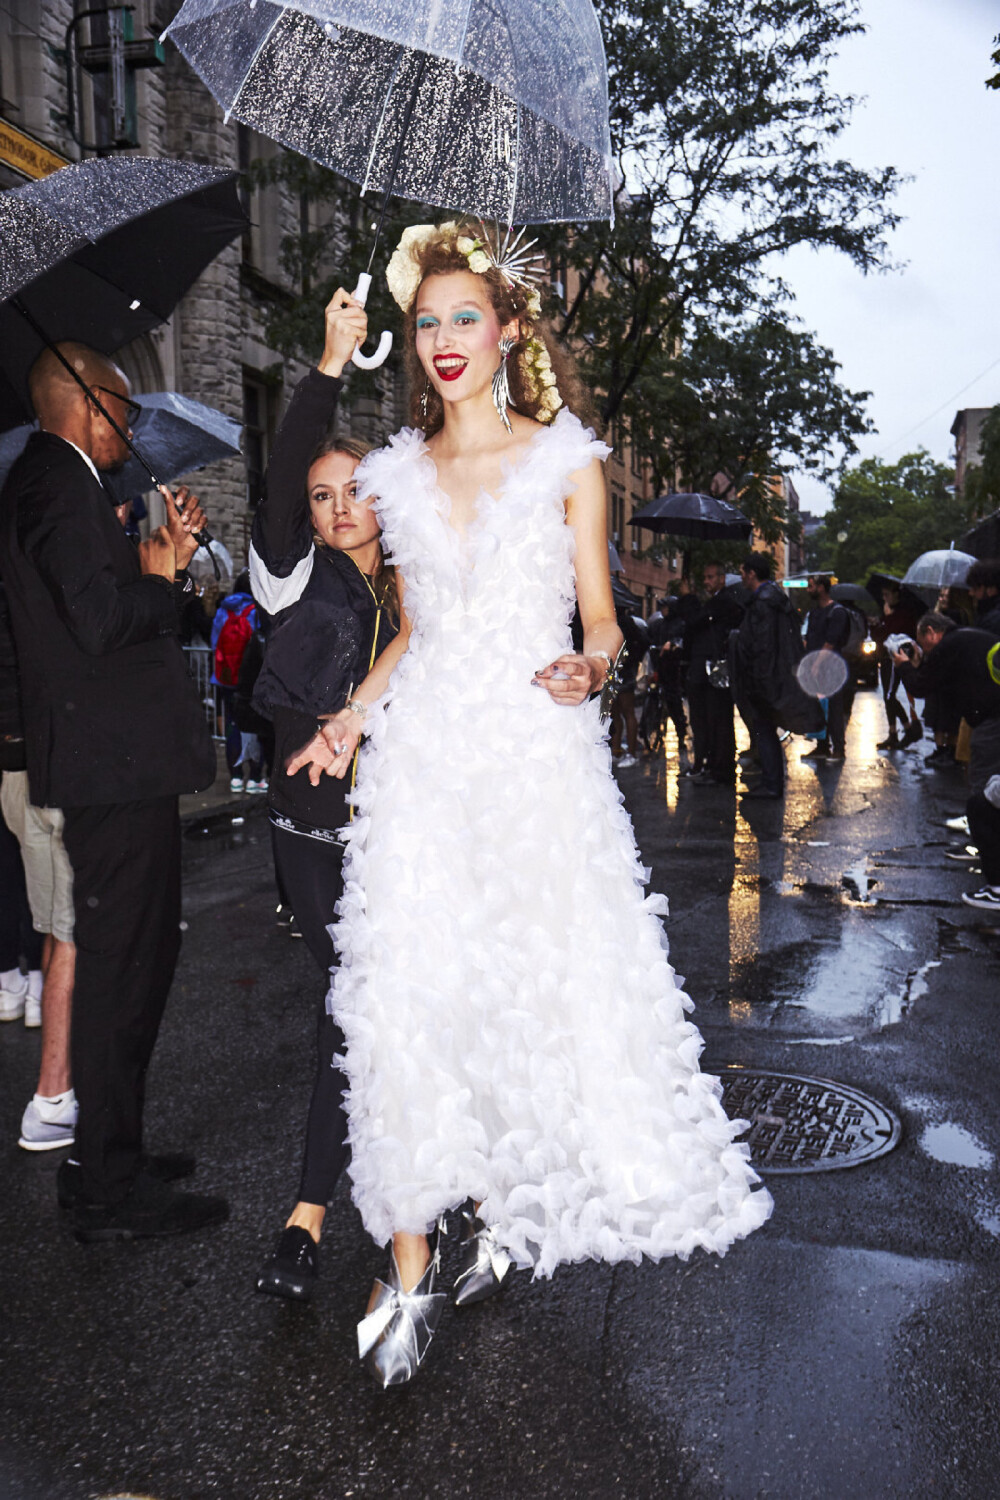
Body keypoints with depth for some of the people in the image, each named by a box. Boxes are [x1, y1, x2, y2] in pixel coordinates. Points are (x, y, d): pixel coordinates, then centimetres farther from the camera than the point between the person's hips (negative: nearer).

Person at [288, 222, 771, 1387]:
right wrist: (352, 716, 9)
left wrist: (588, 666, -18)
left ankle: (511, 1209, 26)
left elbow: (600, 620, 3)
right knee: (407, 993, -4)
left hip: (535, 750, -2)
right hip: (423, 754, 3)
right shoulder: (399, 475, 14)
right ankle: (411, 1264, 6)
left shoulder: (566, 462, 5)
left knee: (546, 983, 1)